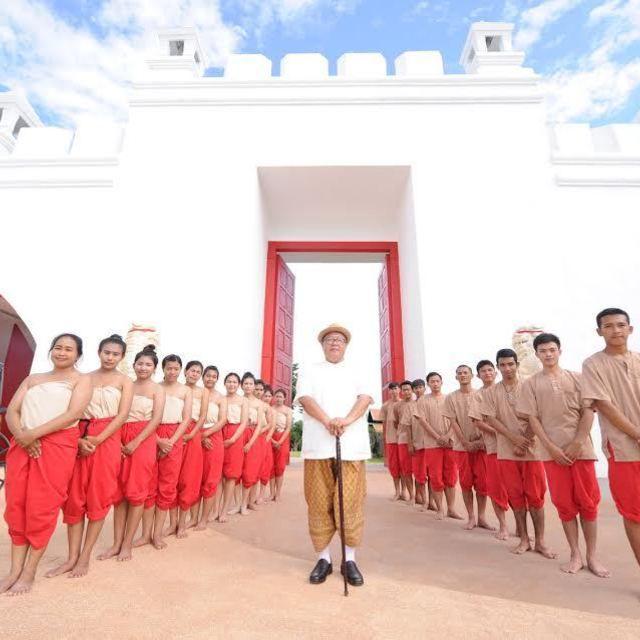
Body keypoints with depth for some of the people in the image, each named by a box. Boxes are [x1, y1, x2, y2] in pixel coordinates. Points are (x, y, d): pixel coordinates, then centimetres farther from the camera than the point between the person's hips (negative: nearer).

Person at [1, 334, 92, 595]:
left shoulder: (81, 380, 5)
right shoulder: (32, 378, 20)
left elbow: (73, 414, -9)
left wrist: (34, 433, -16)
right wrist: (21, 435, -11)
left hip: (58, 444, -4)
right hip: (22, 444, 5)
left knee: (42, 508, -3)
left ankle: (29, 572, 11)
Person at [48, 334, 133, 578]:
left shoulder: (124, 381, 3)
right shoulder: (85, 378, 9)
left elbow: (122, 415, -6)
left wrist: (97, 440, -15)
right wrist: (79, 439, -12)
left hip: (108, 439, -2)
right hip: (80, 439, 3)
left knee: (99, 497, 2)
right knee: (74, 497, 4)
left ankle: (85, 557, 14)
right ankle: (72, 557, 15)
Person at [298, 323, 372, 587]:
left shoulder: (358, 372, 17)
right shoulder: (309, 371, 14)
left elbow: (365, 398, 1)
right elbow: (305, 398, -2)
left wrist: (347, 420, -18)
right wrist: (327, 421, -18)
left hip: (352, 444, 1)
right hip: (318, 444, 0)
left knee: (351, 502, 1)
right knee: (319, 503, 4)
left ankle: (349, 559, 17)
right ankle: (323, 558, 19)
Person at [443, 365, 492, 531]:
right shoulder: (451, 397, 1)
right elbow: (453, 423, -2)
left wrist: (481, 440, -11)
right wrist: (466, 443, -9)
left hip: (480, 444, 0)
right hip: (462, 445, 0)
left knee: (482, 482, 3)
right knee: (466, 482, 6)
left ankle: (481, 517, 17)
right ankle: (471, 517, 18)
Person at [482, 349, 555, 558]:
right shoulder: (490, 392, 2)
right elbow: (490, 419, -5)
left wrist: (524, 443, -11)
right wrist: (514, 438, -15)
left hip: (530, 450, -1)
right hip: (506, 452, 1)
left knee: (535, 496, 4)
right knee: (516, 496, 8)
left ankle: (540, 541, 16)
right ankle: (524, 539, 20)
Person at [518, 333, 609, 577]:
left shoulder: (576, 378, 6)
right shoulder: (531, 383, 3)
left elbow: (588, 411, 0)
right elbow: (532, 418, -1)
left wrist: (577, 443, -10)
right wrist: (551, 447, -9)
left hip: (580, 448, 1)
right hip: (553, 451, -1)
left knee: (588, 502, 6)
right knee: (565, 505, 5)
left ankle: (592, 556, 19)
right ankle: (575, 555, 18)